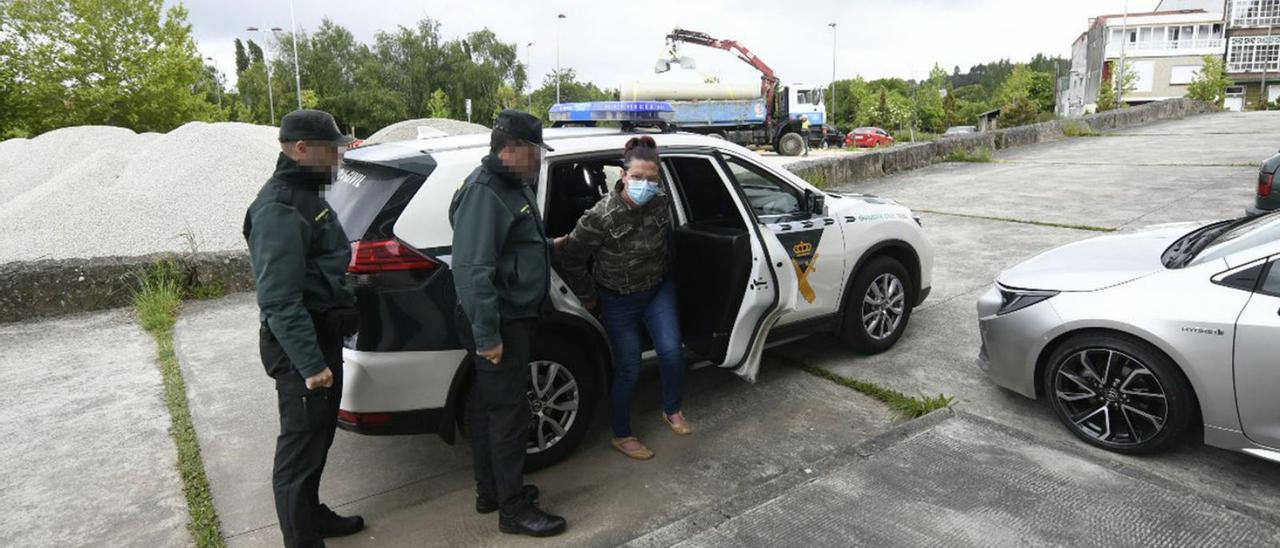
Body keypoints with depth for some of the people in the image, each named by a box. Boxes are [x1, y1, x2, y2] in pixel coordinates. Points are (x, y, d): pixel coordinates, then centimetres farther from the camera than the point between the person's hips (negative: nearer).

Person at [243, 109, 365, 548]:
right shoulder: (279, 208, -20)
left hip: (320, 337, 11)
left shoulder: (307, 194, 13)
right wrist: (310, 362, -27)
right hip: (299, 347, -11)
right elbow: (280, 299, -26)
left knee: (318, 436, 22)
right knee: (300, 447, 1)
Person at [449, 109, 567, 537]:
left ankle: (490, 490, 32)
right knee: (509, 411, -2)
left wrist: (548, 245, 32)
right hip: (499, 324, -10)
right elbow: (473, 270, -26)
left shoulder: (512, 185, 13)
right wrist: (486, 335, -27)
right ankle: (514, 509, 11)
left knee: (489, 405, 18)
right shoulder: (485, 192, -20)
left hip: (514, 317, 10)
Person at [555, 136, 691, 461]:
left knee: (671, 351, -9)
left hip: (658, 291, 4)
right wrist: (588, 298, -7)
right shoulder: (602, 216, -27)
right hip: (618, 300, -3)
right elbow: (571, 257, -16)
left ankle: (672, 410, 22)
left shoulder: (661, 205, -13)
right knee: (629, 369, 1)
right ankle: (622, 436, 24)